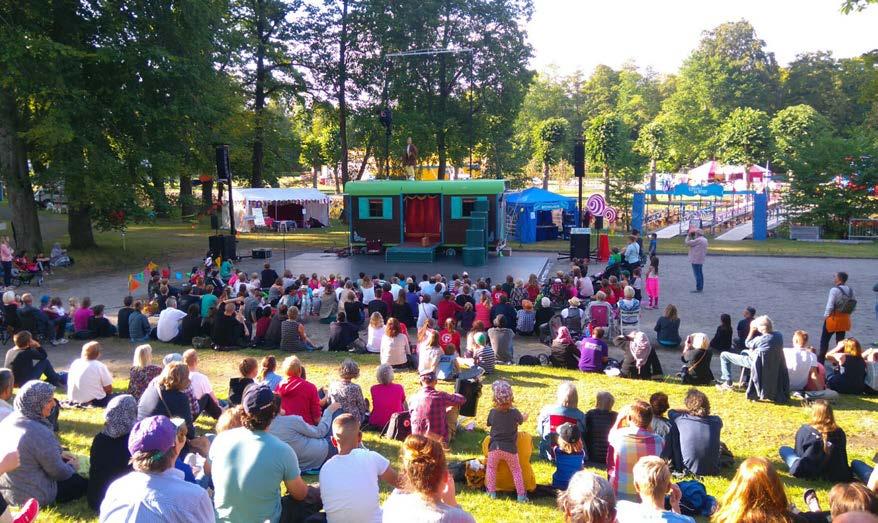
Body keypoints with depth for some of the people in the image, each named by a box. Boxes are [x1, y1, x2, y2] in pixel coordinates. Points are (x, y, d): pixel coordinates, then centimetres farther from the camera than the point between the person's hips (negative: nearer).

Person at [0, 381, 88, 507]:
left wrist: (58, 454, 14)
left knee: (63, 461, 23)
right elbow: (59, 473, -18)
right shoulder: (40, 433, -30)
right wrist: (72, 467, 3)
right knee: (84, 483, 8)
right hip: (32, 497, -8)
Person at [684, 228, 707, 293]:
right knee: (700, 274, 15)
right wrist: (692, 237, 13)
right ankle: (701, 287, 20)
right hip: (701, 260, 10)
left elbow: (687, 243, -13)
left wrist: (689, 236, -1)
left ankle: (698, 288, -7)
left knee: (697, 274, -8)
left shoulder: (698, 240, -19)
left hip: (696, 260, -10)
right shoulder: (704, 240, 12)